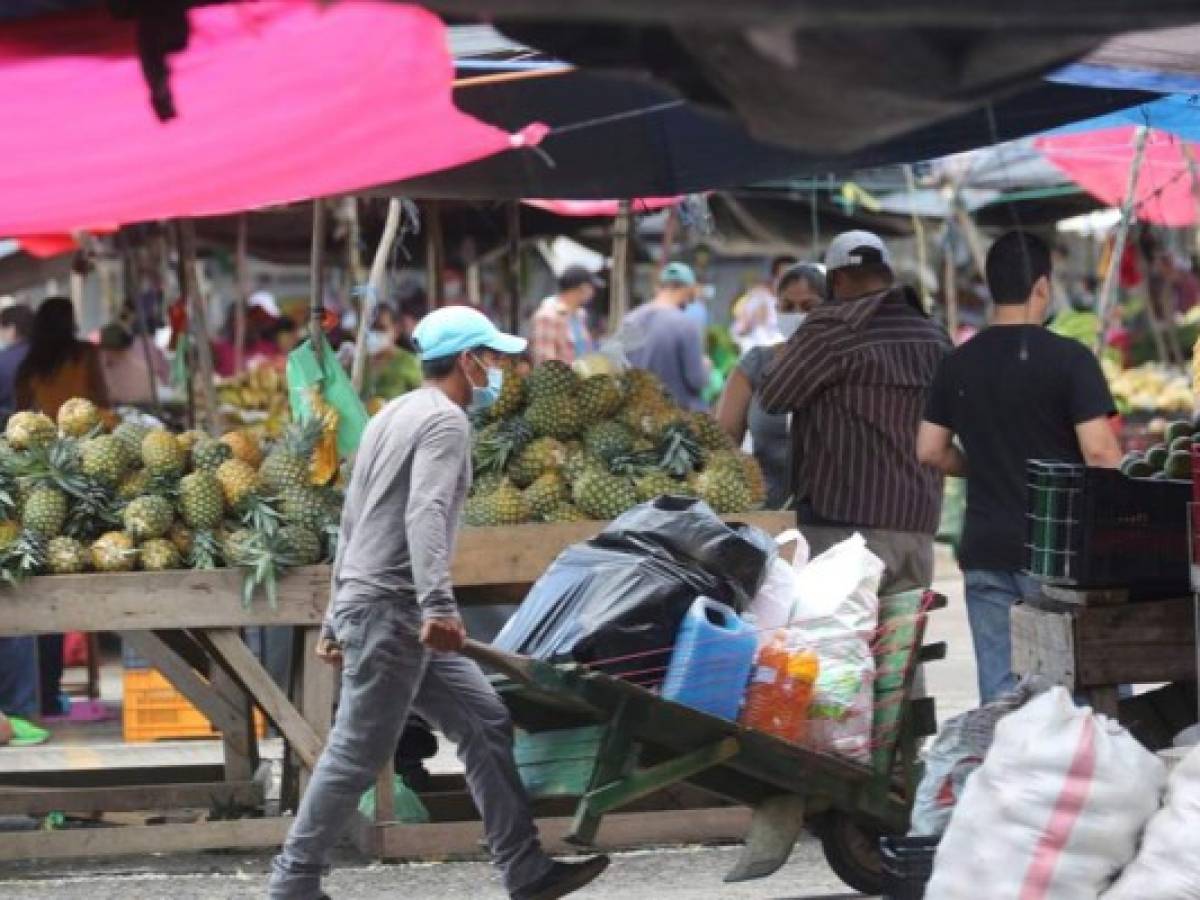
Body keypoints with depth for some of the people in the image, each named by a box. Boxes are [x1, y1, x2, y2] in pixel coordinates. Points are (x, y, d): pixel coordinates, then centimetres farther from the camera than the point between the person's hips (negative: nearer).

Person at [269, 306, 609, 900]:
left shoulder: (394, 416, 20)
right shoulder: (446, 421, -10)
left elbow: (353, 521, 23)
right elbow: (425, 514, -26)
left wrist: (337, 618, 26)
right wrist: (438, 603, -37)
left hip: (364, 603, 10)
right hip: (392, 609, -10)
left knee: (485, 723, 8)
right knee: (357, 755, -6)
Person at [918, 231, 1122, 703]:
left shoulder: (959, 363, 6)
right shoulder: (1068, 358, -10)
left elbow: (930, 451, 9)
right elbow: (1099, 453, -16)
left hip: (986, 552, 5)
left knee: (998, 693, 6)